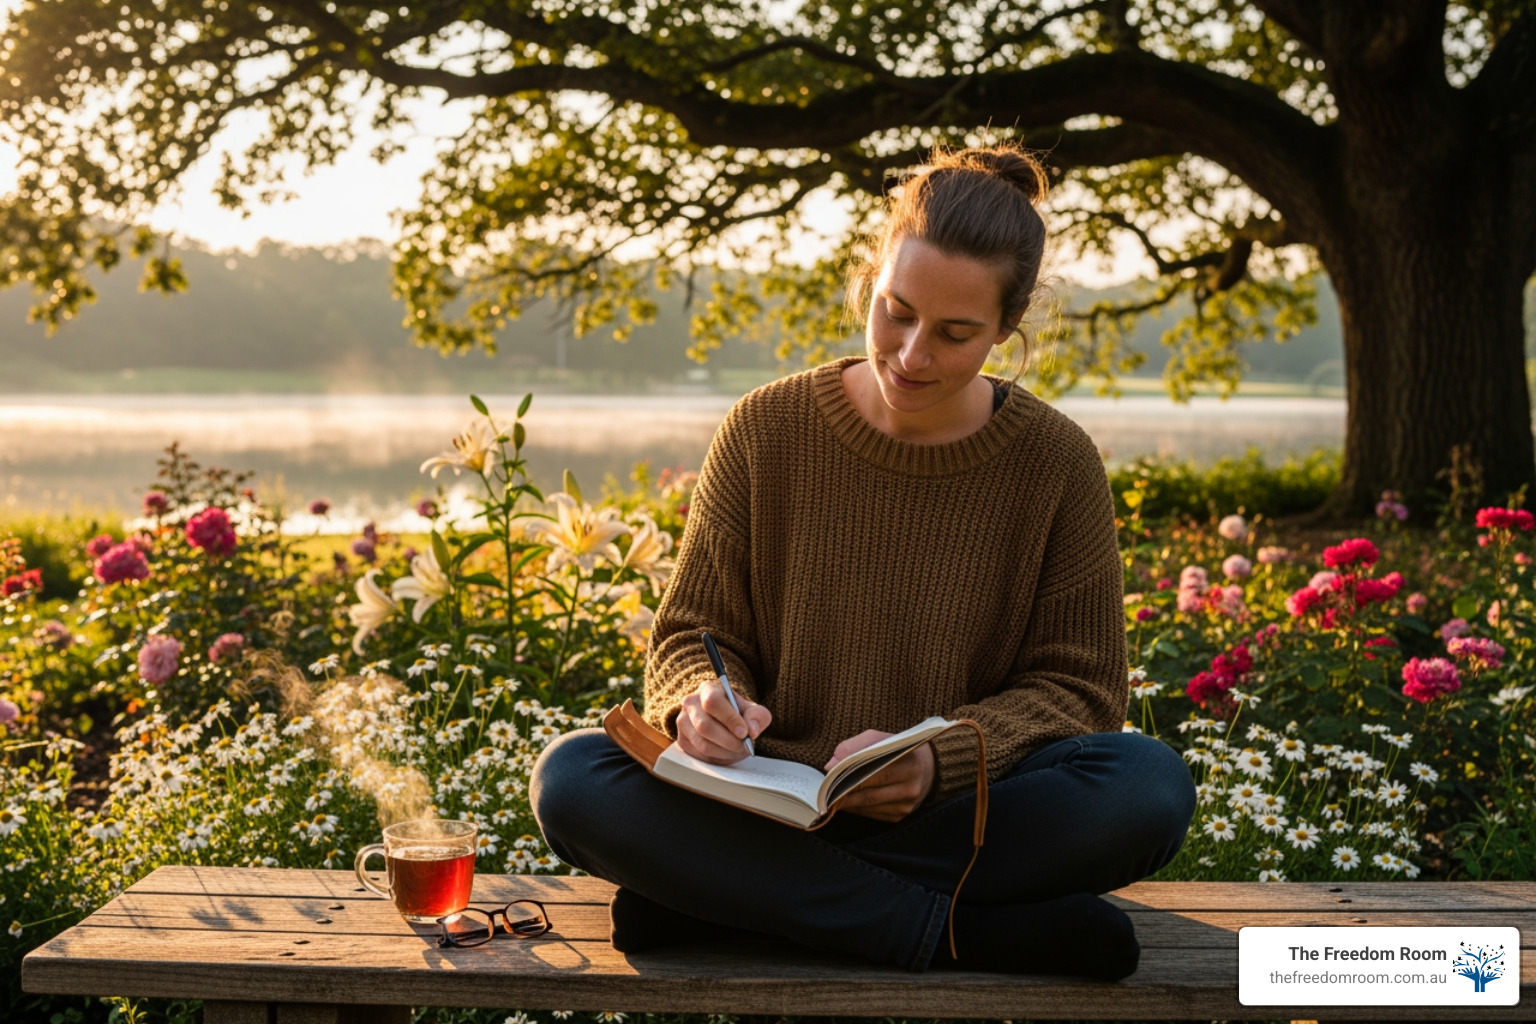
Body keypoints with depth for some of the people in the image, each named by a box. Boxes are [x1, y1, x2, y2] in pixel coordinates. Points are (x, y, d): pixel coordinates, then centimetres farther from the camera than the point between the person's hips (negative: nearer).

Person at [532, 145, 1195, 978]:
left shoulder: (1055, 463, -2)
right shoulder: (766, 431, -2)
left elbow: (1075, 685, 2)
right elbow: (691, 634, 4)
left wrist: (938, 760, -18)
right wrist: (705, 701, -21)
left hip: (956, 819, 0)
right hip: (765, 808, 0)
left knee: (1151, 784, -30)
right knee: (570, 777, -27)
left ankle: (721, 895, -25)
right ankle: (954, 932, -28)